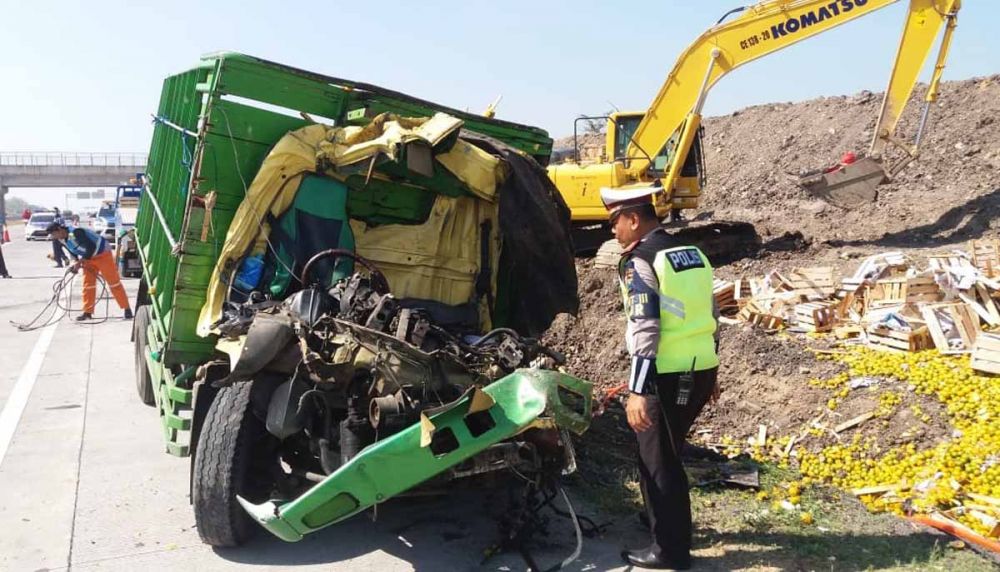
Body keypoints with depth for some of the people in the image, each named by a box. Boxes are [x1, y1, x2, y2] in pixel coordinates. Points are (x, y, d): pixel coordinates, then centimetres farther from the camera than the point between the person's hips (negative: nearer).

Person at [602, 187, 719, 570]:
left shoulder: (639, 262, -13)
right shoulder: (690, 252, 12)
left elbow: (645, 330, -21)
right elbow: (710, 315, 16)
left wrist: (637, 390, -22)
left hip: (669, 376, -8)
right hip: (701, 369, 8)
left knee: (657, 460, 6)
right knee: (665, 453, 24)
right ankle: (672, 526, 39)